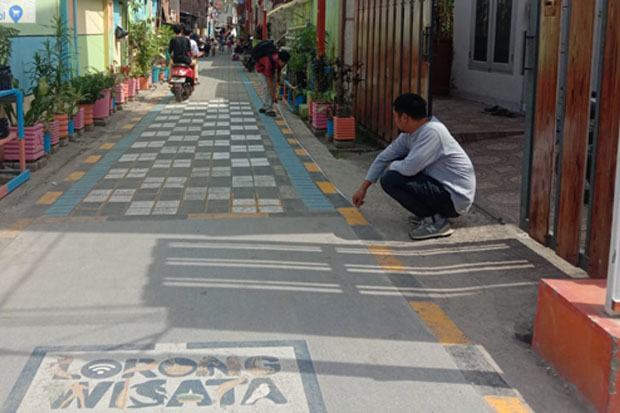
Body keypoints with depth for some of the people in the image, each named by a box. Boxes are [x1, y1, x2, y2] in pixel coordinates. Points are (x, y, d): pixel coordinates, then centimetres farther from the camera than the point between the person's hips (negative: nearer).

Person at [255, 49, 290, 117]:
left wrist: (278, 79, 9)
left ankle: (265, 107, 8)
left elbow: (279, 68, 1)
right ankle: (268, 110, -18)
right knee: (267, 87, -19)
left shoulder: (282, 60, -27)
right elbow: (269, 81, -40)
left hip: (272, 69, 6)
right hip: (262, 68, -6)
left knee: (273, 87, -1)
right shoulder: (270, 62, -44)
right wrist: (274, 96, -37)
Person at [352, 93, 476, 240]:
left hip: (456, 198, -9)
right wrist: (363, 188, 19)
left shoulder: (432, 132, -23)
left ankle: (435, 220, -9)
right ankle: (429, 212, 14)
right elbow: (384, 157, 14)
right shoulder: (410, 134, 4)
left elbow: (409, 168, -26)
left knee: (389, 179, -17)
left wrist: (392, 166, -3)